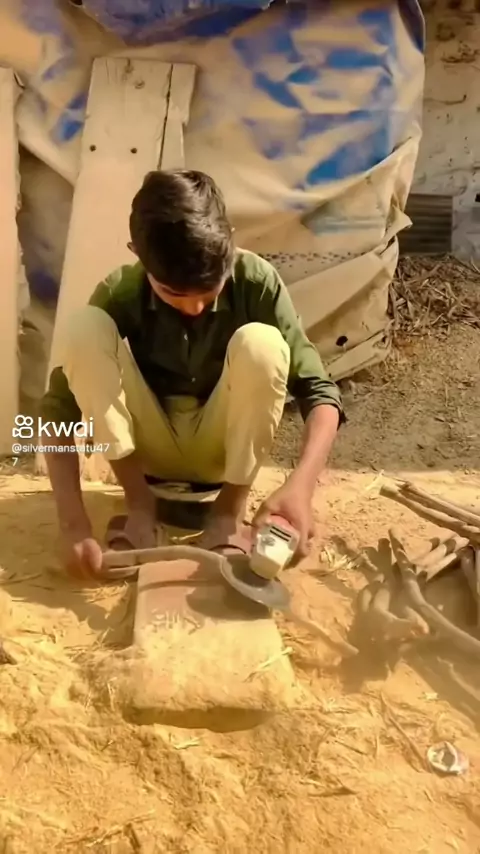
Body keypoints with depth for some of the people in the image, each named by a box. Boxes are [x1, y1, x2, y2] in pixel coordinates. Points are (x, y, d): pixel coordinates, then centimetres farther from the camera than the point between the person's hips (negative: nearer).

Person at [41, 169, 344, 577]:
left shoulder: (256, 282, -20)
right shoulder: (120, 295, -19)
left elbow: (318, 392, -22)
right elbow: (60, 407, -21)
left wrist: (300, 483, -41)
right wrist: (74, 522, -33)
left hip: (227, 447, 0)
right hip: (150, 449, 0)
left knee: (259, 342, -30)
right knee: (86, 327, -25)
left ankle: (230, 510, -12)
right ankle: (140, 505, -13)